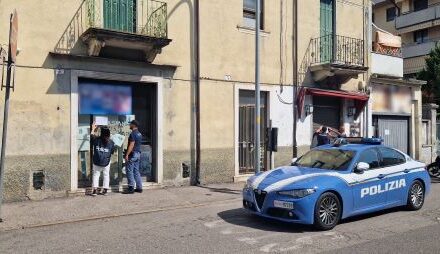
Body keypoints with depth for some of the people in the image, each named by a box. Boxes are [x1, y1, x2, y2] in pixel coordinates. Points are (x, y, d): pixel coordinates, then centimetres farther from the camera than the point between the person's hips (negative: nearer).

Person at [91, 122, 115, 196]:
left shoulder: (96, 139, -7)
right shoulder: (111, 142, -6)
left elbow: (92, 136, 15)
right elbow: (112, 152, 3)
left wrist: (93, 129, 29)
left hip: (97, 162, 0)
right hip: (106, 162, 0)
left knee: (96, 175, 9)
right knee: (106, 175, 11)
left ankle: (95, 189, 3)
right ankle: (105, 190, 14)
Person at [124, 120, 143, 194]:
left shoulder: (133, 133, -14)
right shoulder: (139, 134, 14)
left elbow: (131, 145, -21)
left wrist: (127, 155, -21)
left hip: (132, 154, -9)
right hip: (138, 154, 9)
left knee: (129, 171, -4)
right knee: (136, 171, 12)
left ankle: (131, 188, -4)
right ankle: (139, 188, 13)